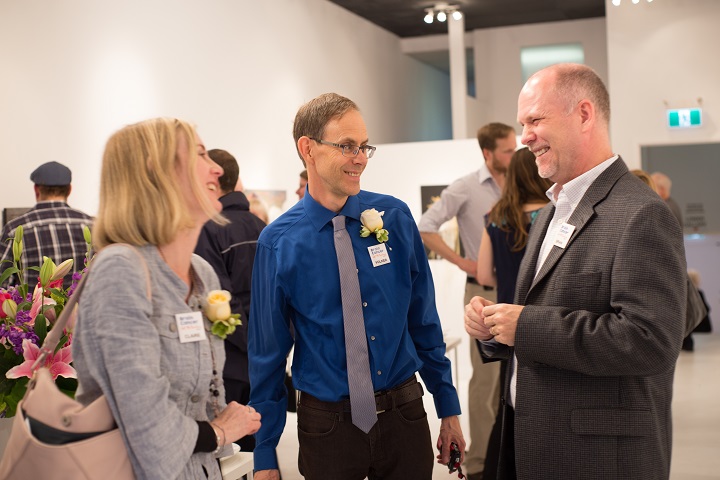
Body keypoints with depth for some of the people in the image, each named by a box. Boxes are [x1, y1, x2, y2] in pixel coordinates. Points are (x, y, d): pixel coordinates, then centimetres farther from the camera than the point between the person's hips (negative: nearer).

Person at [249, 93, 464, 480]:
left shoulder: (395, 217, -4)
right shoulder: (277, 243, -9)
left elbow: (424, 319, 2)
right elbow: (268, 349, -3)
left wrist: (448, 407, 6)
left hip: (404, 415, 2)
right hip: (326, 425, -1)